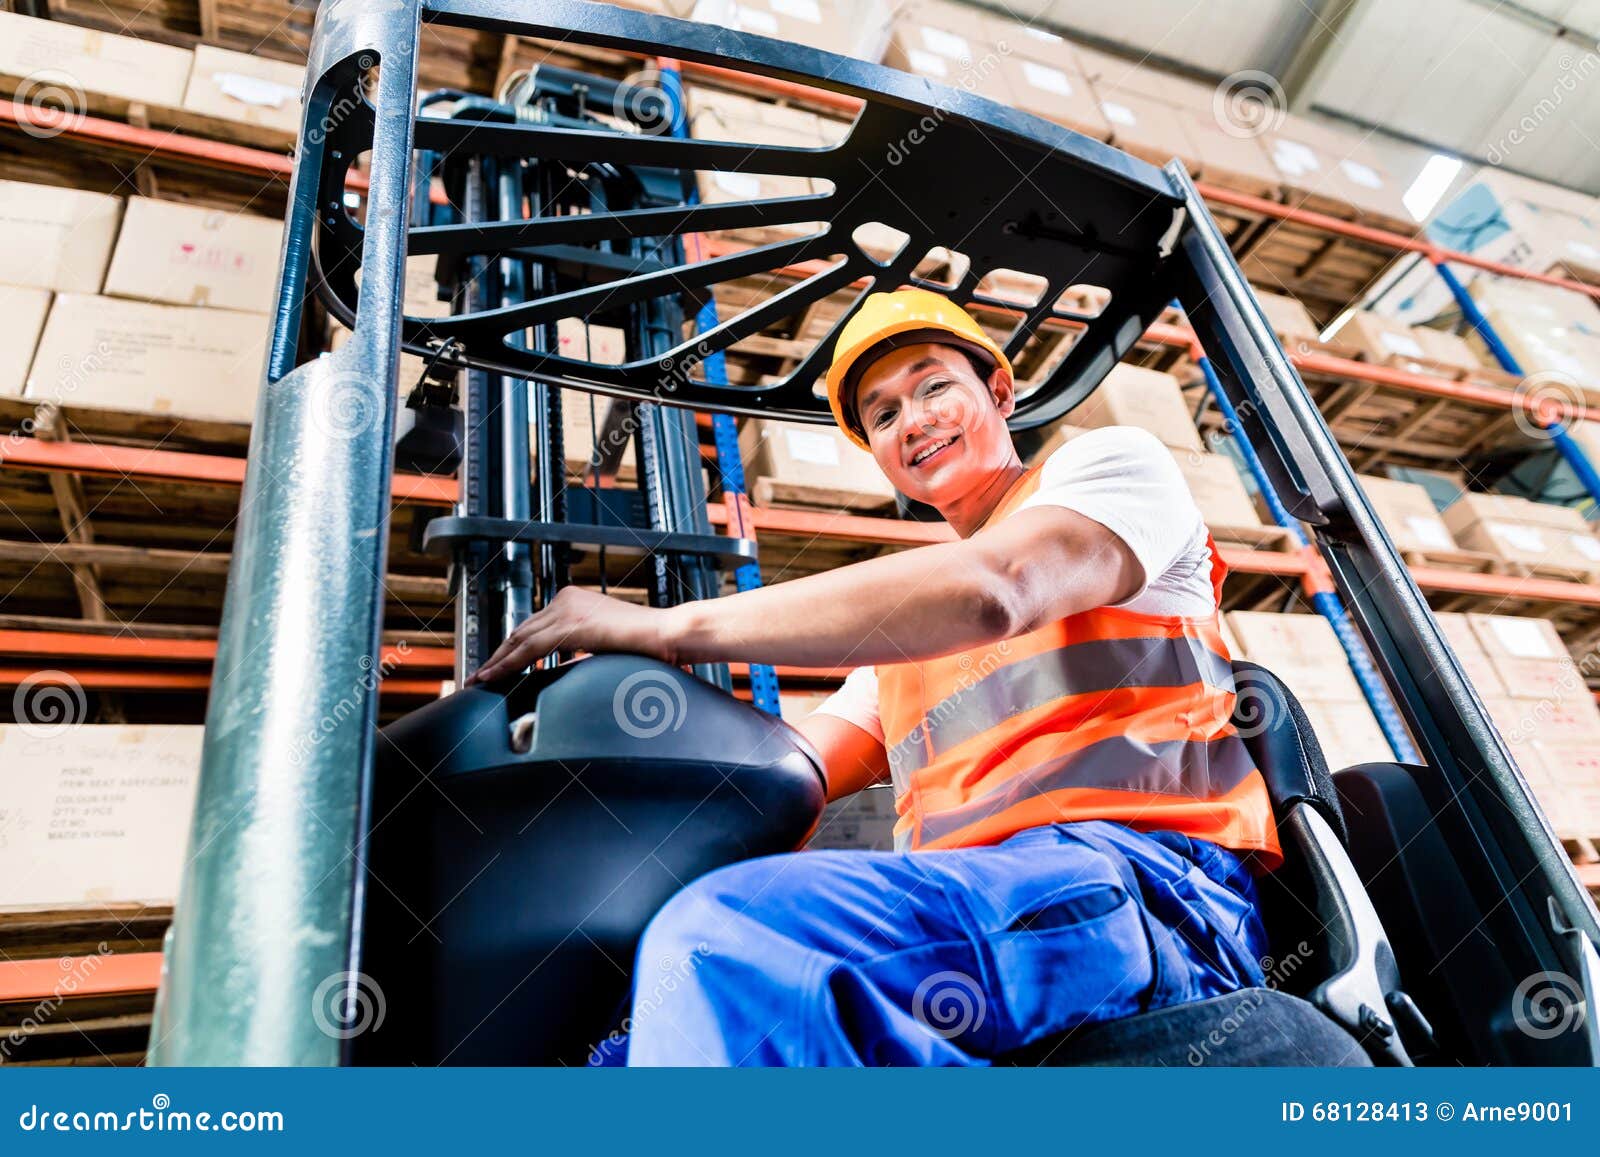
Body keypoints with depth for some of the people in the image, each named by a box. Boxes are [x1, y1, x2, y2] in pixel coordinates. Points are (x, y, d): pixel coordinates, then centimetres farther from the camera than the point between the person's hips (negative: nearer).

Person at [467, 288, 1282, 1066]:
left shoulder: (1114, 462, 10)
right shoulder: (903, 635, 28)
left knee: (727, 935, -31)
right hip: (967, 920, 7)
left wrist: (676, 627, -14)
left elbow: (987, 594, -13)